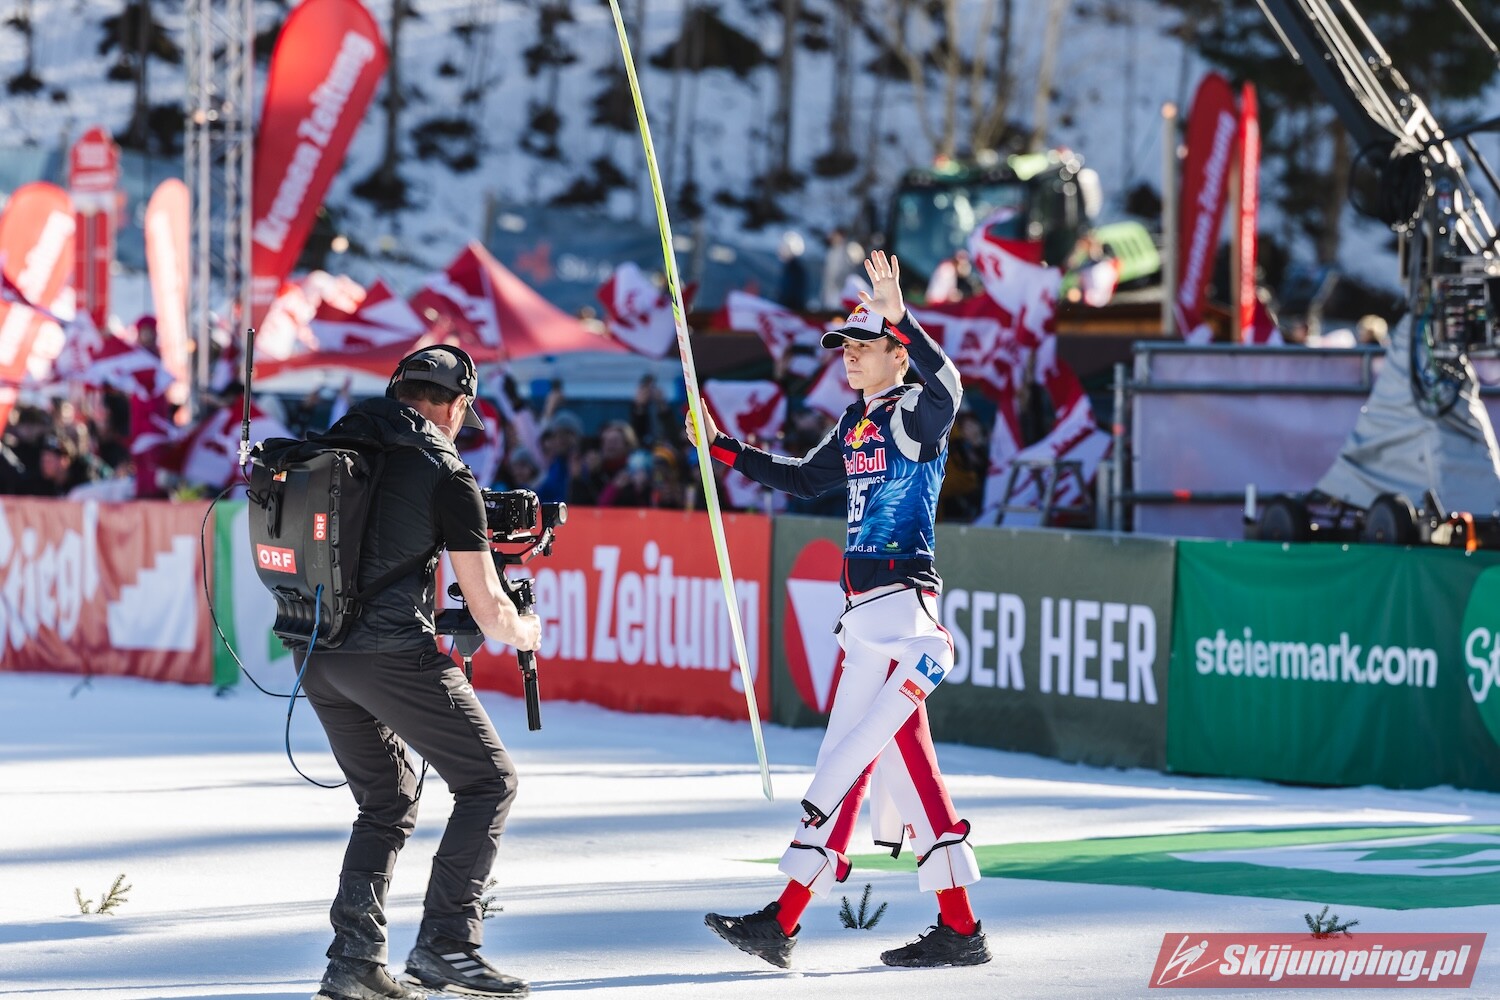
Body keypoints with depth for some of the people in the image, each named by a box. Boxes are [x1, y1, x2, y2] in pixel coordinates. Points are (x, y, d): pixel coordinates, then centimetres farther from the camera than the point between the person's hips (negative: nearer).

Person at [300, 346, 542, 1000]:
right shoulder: (447, 477, -7)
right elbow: (488, 609, -6)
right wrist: (522, 632, 17)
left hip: (314, 652, 7)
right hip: (393, 654, -7)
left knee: (387, 804, 20)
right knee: (489, 781, 6)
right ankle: (445, 943, -3)